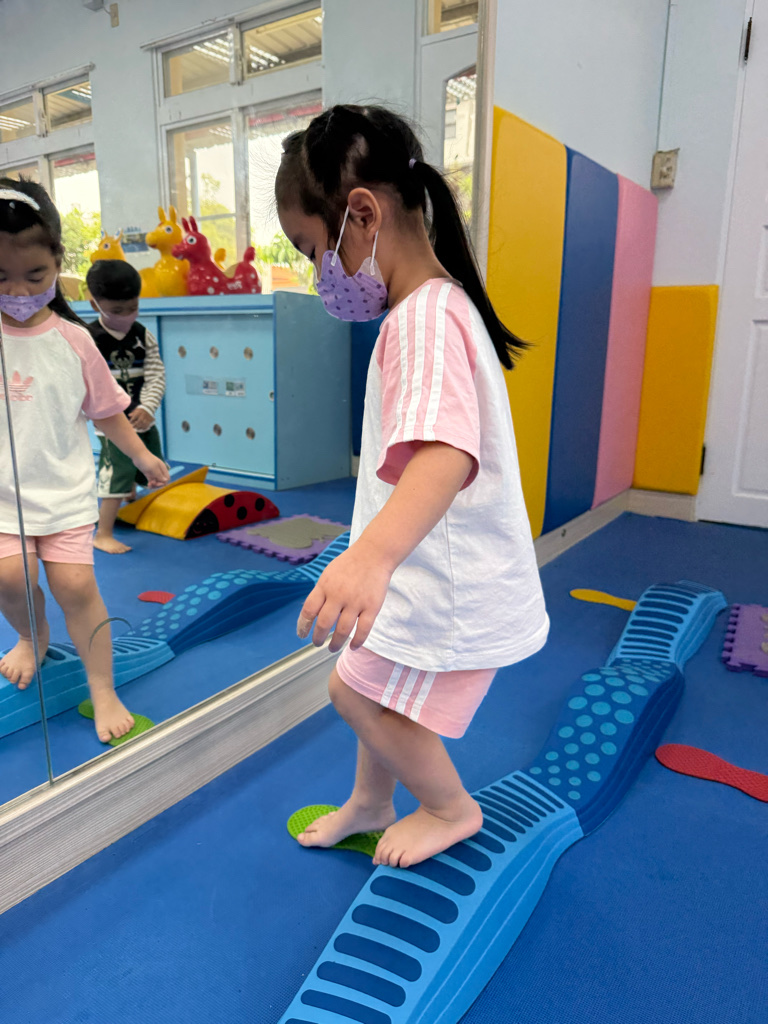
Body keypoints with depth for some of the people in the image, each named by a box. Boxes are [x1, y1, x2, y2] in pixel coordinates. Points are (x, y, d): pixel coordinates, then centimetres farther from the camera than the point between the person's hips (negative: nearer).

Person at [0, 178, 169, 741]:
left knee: (75, 584, -4)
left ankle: (103, 689, 13)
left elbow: (106, 408, 7)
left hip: (64, 489, -1)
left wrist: (143, 456, 12)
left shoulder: (72, 340, -4)